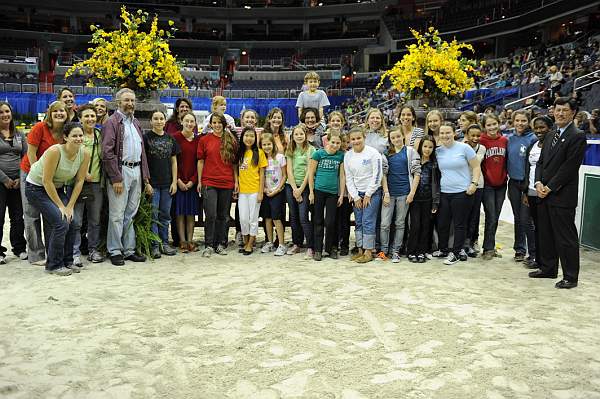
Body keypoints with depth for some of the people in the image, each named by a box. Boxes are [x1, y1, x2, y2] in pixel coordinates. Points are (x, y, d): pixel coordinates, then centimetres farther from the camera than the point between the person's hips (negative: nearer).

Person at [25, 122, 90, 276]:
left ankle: (67, 261, 11)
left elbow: (79, 181, -5)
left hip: (56, 188, 6)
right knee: (60, 223, -16)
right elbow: (46, 180, -23)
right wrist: (61, 206, -19)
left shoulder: (84, 154, -12)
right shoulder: (55, 151, -28)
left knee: (70, 221, -5)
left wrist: (70, 206, -9)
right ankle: (53, 265, -2)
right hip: (36, 187, -6)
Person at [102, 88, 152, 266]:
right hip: (121, 171, -7)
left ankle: (129, 249, 18)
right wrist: (116, 178, -16)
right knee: (117, 214, -3)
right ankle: (115, 251, 5)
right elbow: (107, 152, -11)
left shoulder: (136, 123, 19)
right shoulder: (112, 122, -3)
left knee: (131, 214, 11)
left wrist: (146, 179, 14)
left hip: (136, 171, 7)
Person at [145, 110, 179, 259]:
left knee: (165, 215, 10)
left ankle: (164, 243, 19)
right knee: (153, 215, -2)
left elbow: (174, 162, 12)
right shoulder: (146, 138, -2)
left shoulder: (170, 139, 11)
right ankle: (154, 245, 5)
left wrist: (174, 182, 4)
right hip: (152, 183, -4)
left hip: (167, 184, 4)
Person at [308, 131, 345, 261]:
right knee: (318, 221, 6)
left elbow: (342, 176, 8)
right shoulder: (318, 153, -2)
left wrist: (341, 195, 4)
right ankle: (318, 250, 14)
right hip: (319, 191, -1)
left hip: (333, 192, 1)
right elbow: (311, 173, 0)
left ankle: (331, 248, 19)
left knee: (330, 222, 2)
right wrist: (311, 192, -4)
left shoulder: (341, 156, 5)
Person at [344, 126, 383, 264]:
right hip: (357, 194, 5)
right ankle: (360, 250, 13)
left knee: (368, 222, -8)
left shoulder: (373, 153, -10)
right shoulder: (348, 156, 4)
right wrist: (355, 196, -1)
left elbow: (377, 175, -11)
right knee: (358, 223, 7)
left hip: (372, 192, -5)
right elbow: (348, 178, 6)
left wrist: (368, 195, -10)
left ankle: (368, 252, -2)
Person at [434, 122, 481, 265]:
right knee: (442, 223, 10)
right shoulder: (437, 151, 6)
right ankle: (443, 250, 27)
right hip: (444, 192, 4)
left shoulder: (464, 148, -5)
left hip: (462, 192, -4)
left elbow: (476, 167, -1)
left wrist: (474, 183, -13)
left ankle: (456, 252, 12)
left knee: (459, 224, 3)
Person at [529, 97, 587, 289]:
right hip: (545, 194, 8)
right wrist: (538, 183, -2)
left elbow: (569, 167, -15)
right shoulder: (551, 136, 16)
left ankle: (570, 277, 8)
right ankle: (548, 268, 27)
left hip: (562, 196, -8)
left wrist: (549, 187, -14)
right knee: (546, 235, 15)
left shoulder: (577, 136, -9)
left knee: (566, 237, -1)